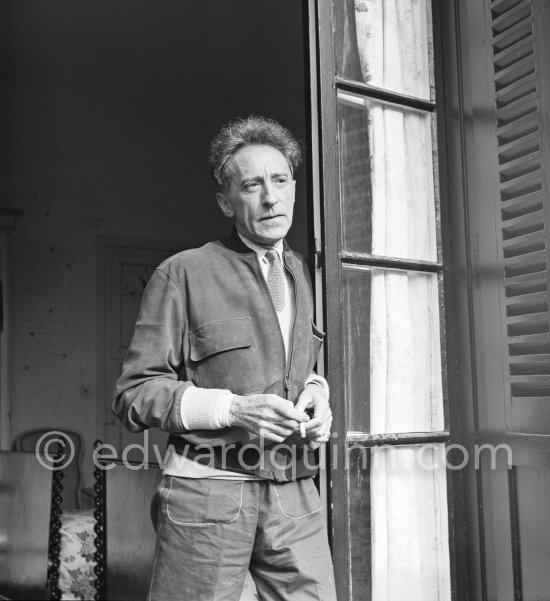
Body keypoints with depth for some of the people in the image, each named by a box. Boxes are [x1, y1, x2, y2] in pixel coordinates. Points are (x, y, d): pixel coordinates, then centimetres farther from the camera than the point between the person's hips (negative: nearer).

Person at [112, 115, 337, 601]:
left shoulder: (305, 274, 14)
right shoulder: (183, 274, -4)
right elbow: (134, 395, -6)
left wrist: (317, 395, 4)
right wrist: (232, 409, -18)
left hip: (295, 493, 5)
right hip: (209, 490, -4)